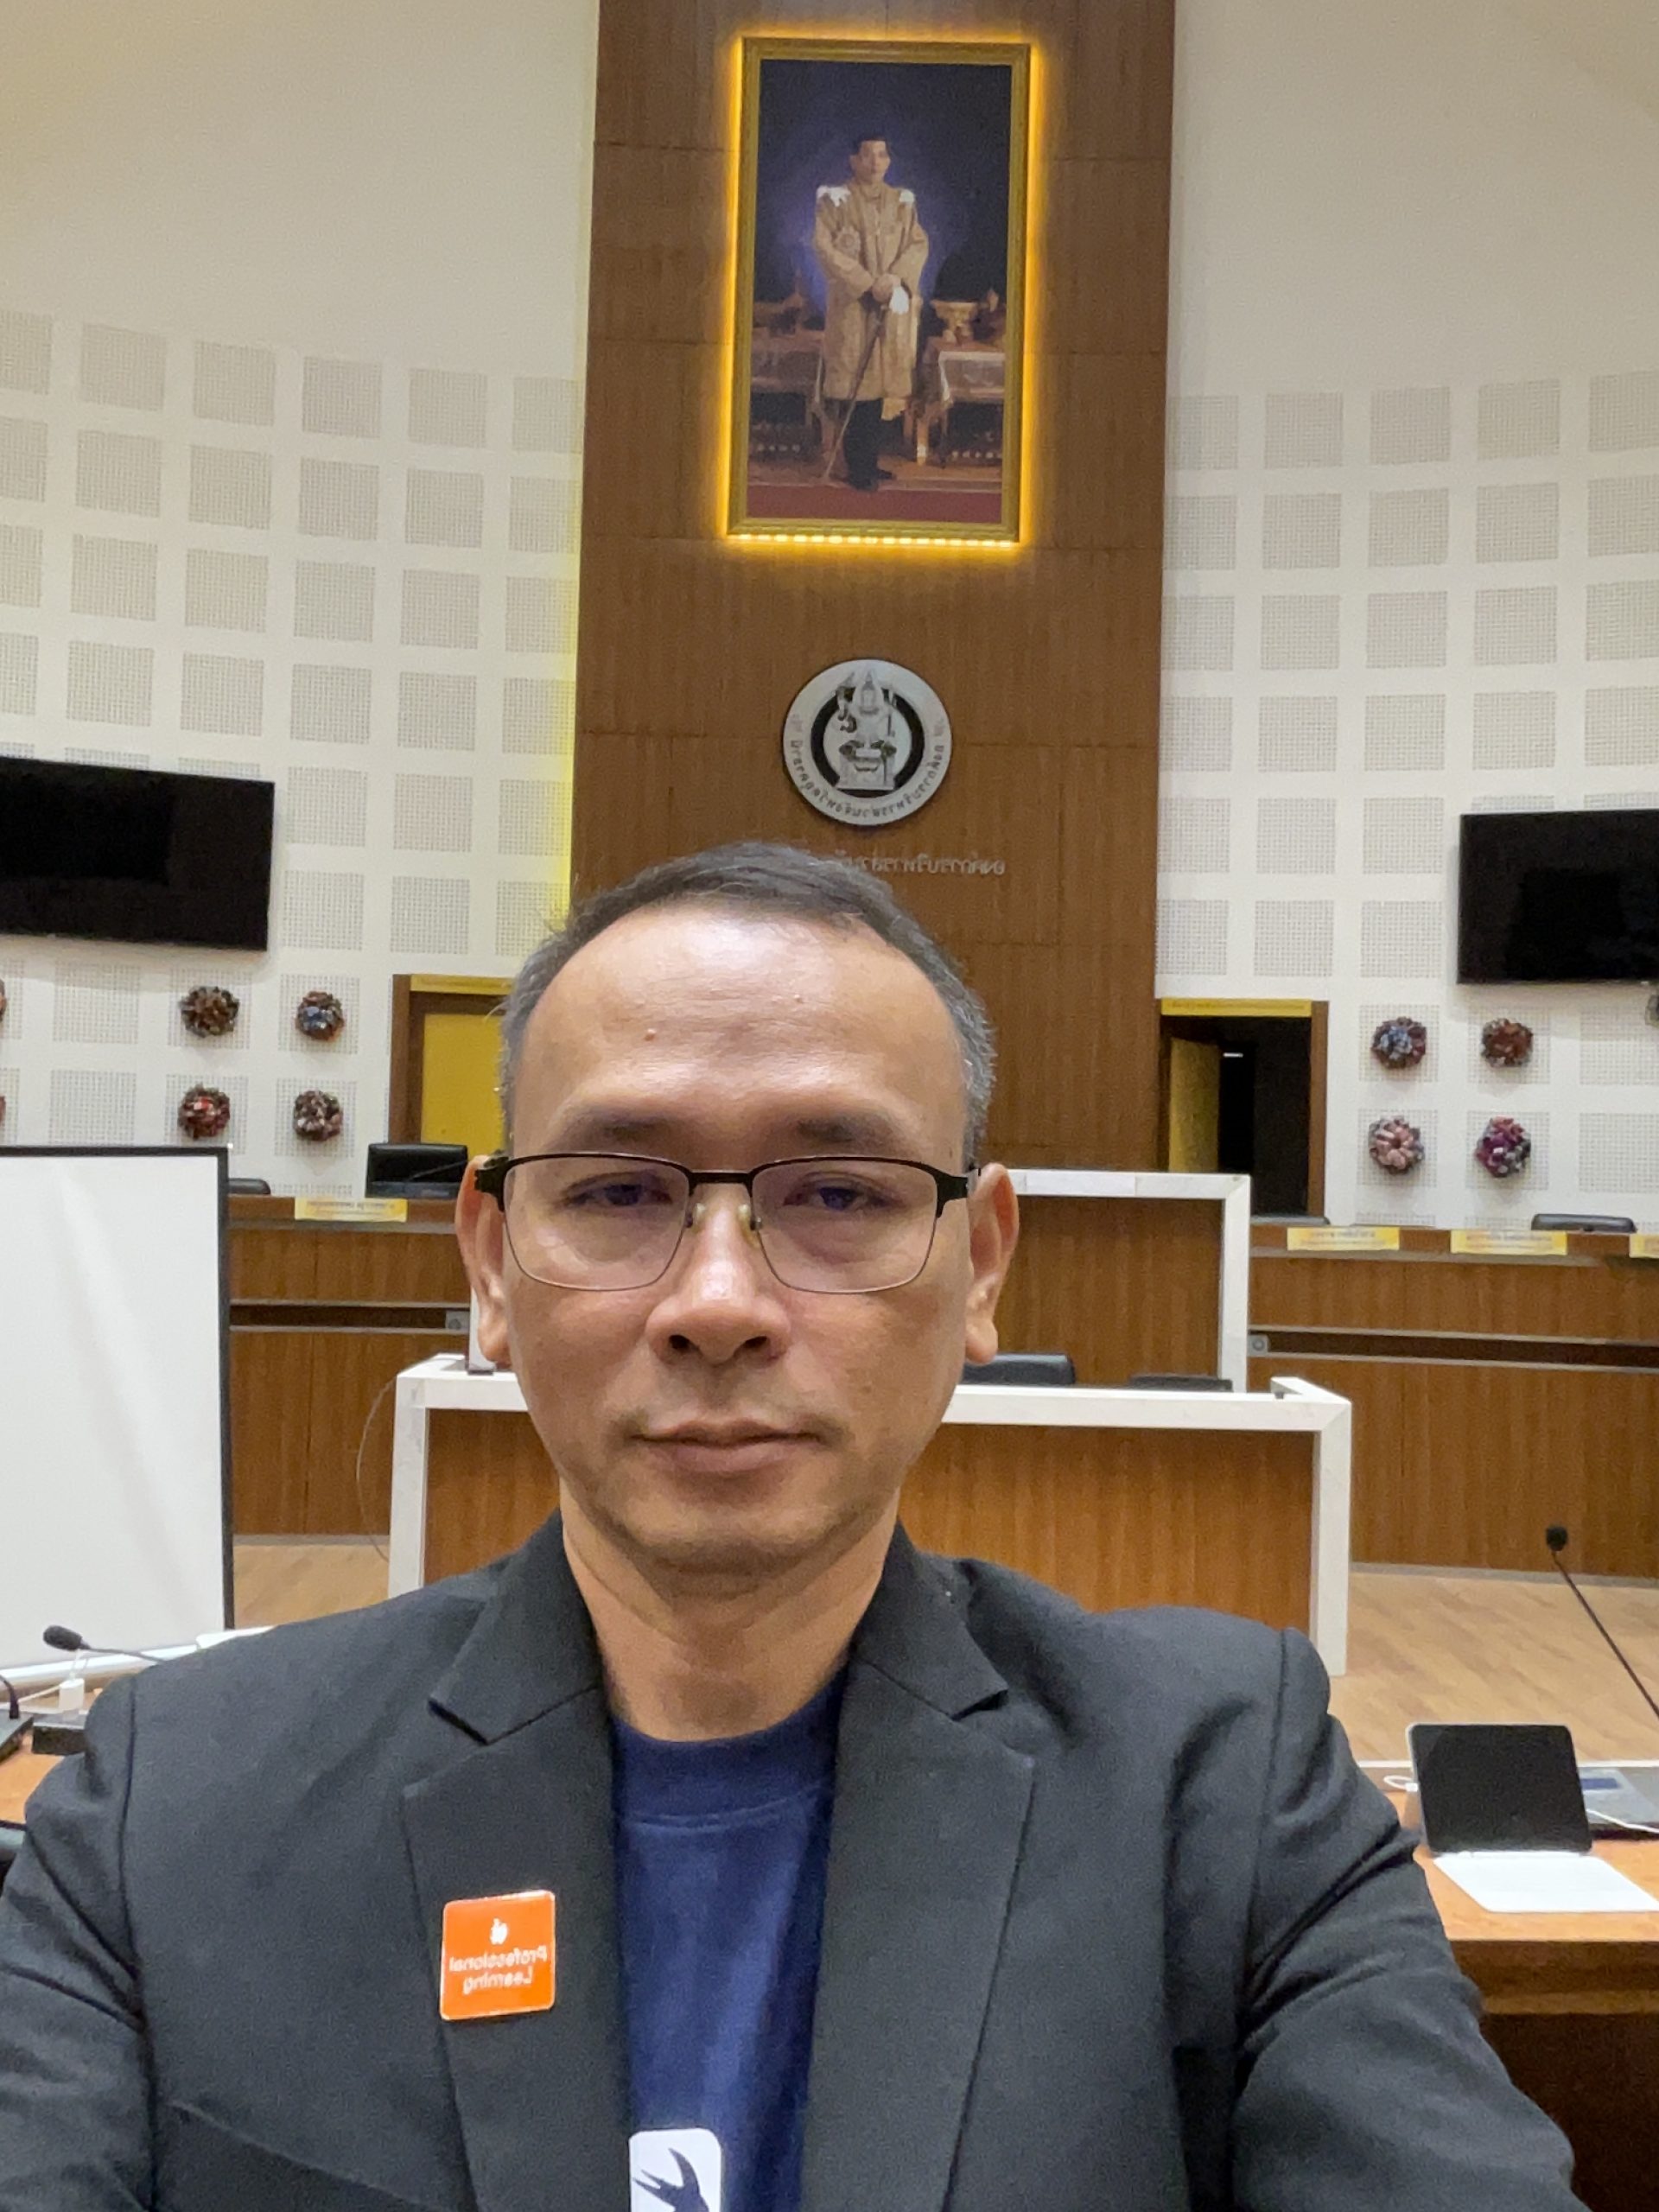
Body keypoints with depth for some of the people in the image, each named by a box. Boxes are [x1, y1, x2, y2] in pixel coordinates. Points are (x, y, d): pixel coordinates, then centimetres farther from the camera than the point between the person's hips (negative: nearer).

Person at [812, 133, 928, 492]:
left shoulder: (903, 201, 12)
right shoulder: (835, 199, -1)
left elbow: (919, 244, 6)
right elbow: (825, 247, -9)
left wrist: (896, 277, -13)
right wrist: (869, 283, -16)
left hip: (895, 305, 4)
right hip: (852, 304, -4)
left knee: (882, 382, 3)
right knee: (858, 386, -7)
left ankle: (869, 461, 10)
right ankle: (858, 467, -3)